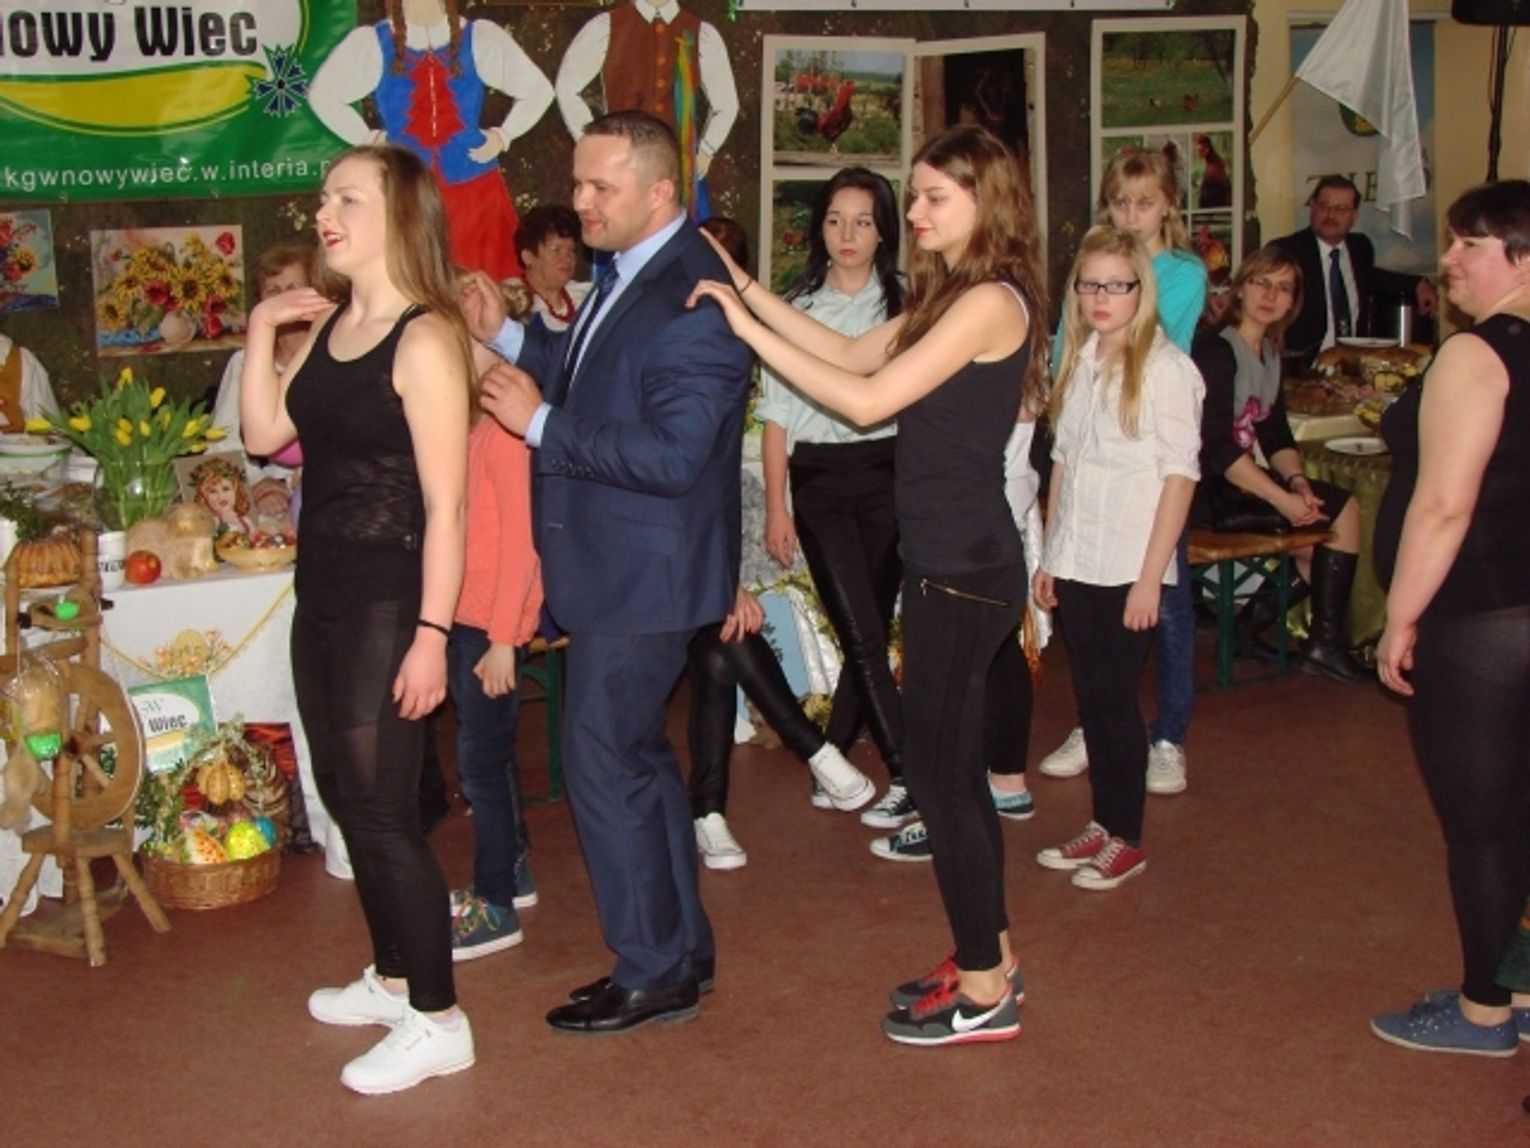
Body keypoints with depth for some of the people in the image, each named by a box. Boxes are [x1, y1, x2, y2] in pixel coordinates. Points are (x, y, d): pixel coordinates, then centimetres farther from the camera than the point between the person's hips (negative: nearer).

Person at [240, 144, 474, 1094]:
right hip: (323, 592, 9)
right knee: (345, 794, 17)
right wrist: (261, 333, 1)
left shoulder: (425, 339, -16)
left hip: (390, 601, -9)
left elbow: (444, 503, -19)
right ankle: (393, 974, 34)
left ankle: (437, 1020, 9)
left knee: (382, 807, -3)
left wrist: (431, 633, -21)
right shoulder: (329, 325, 8)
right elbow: (265, 433, 7)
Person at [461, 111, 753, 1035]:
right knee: (640, 758, 18)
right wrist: (508, 337, 6)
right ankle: (683, 948, 33)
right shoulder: (627, 275, 8)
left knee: (606, 766, -2)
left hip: (644, 577, -10)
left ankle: (653, 974, 14)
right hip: (615, 568, 10)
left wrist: (540, 423, -23)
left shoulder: (696, 298, -22)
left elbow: (671, 455, -27)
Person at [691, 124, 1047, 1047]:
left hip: (965, 567, -10)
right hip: (948, 560, 10)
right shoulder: (948, 297, 14)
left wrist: (746, 329, -16)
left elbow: (867, 399, -20)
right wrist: (747, 288, 11)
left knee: (937, 765, -3)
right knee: (952, 764, 16)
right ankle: (990, 958, 29)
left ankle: (985, 991, 9)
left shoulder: (991, 301, -16)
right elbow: (852, 354, 17)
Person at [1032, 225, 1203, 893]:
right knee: (1090, 698, 11)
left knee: (1115, 698, 0)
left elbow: (1180, 474, -11)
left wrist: (1150, 576, -14)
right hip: (1076, 566, 6)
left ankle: (1126, 840, 13)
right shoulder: (1079, 362, 10)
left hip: (1129, 569, -6)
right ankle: (1101, 826, 22)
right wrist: (1049, 556, 11)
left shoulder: (1165, 367, -10)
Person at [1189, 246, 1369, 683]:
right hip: (1208, 490, -9)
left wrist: (1297, 481, -7)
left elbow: (1277, 435, 13)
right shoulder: (1216, 350, -14)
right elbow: (1217, 449, -21)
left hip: (1240, 480, 9)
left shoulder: (1269, 352, 14)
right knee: (1341, 510, -12)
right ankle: (1325, 643, -2)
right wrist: (1283, 497, -23)